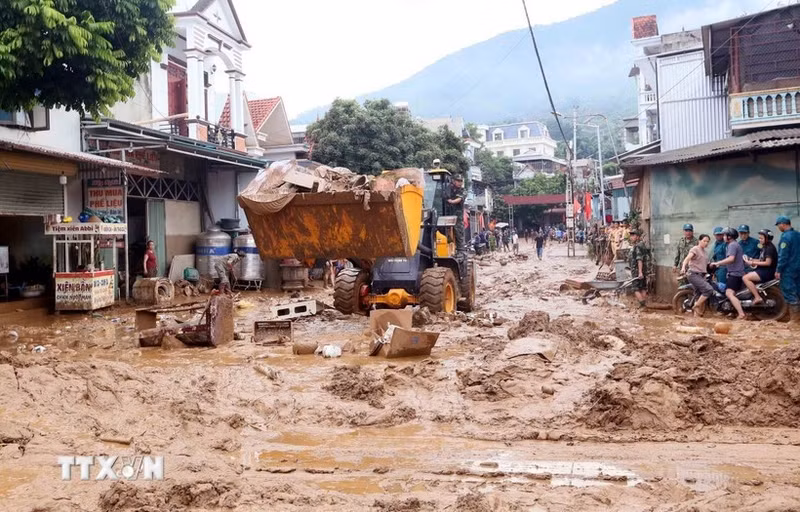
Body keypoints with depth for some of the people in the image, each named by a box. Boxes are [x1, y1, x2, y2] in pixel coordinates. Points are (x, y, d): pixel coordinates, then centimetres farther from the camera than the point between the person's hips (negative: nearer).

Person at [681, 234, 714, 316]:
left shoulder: (705, 252, 20)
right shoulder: (695, 249, -5)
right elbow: (687, 259, -21)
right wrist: (683, 267, -38)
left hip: (702, 275, 9)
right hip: (694, 274, -9)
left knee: (702, 297, 5)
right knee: (709, 289, -22)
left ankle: (697, 314, 11)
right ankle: (696, 306, -10)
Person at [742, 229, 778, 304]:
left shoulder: (770, 248, -14)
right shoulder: (764, 247, 16)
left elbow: (768, 263, -21)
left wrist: (753, 263, -19)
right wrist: (751, 260, 2)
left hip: (768, 272, -11)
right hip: (762, 270, 11)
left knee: (746, 278, -21)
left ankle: (758, 298, -20)